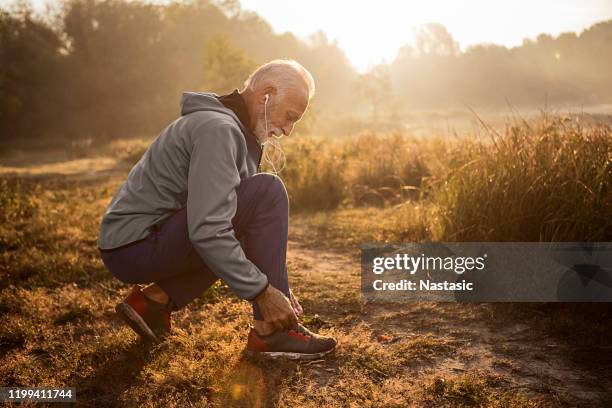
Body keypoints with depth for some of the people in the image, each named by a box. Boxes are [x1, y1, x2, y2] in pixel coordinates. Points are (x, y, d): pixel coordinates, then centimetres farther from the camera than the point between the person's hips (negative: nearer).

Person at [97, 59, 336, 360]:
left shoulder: (236, 130, 13)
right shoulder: (218, 129, -18)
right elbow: (207, 231, -29)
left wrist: (278, 286, 12)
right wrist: (264, 292, -22)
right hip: (135, 246, -10)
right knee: (267, 193, -18)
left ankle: (155, 298, 10)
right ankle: (270, 331, -12)